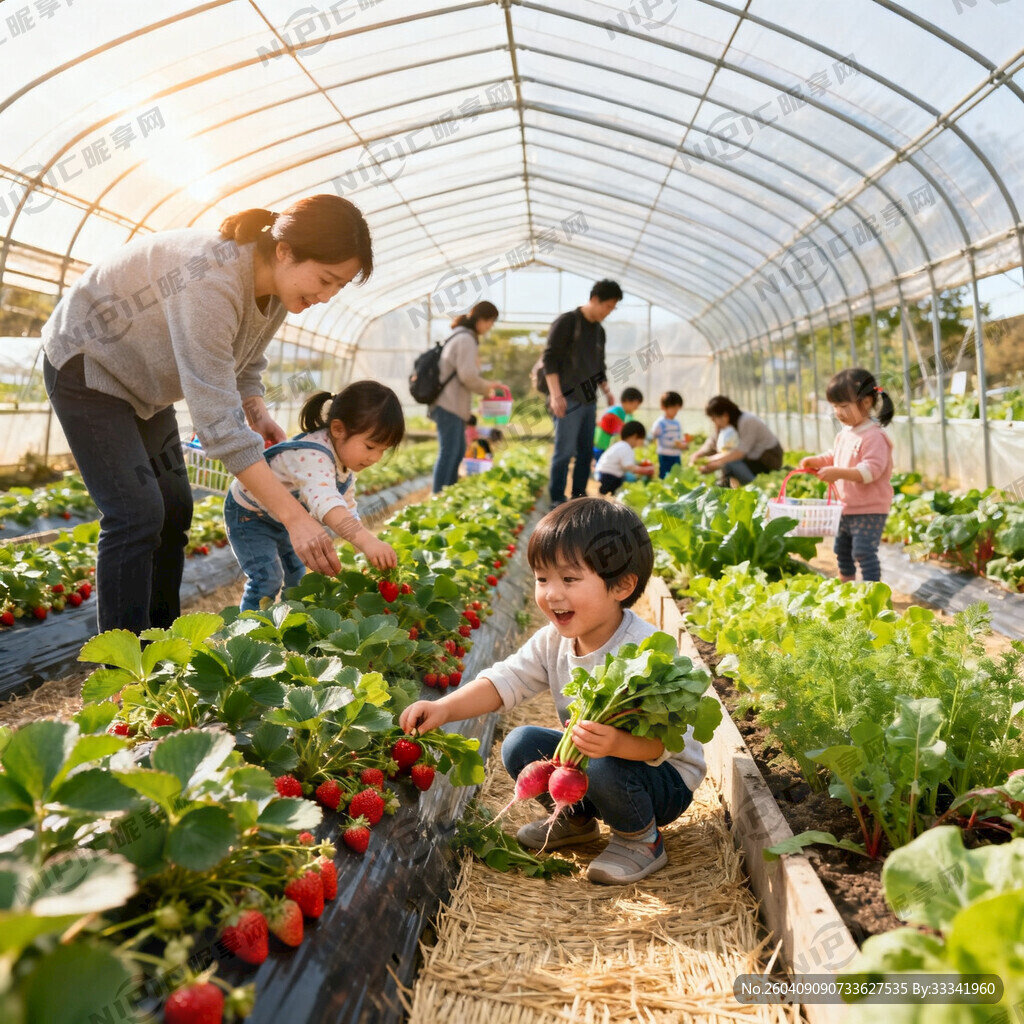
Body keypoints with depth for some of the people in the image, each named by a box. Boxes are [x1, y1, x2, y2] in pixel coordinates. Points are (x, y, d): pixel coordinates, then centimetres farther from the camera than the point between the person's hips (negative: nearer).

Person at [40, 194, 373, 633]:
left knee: (174, 508, 6)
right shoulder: (212, 282, -38)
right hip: (86, 367, -9)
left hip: (142, 381, 9)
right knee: (137, 515, -16)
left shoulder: (277, 285, -10)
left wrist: (257, 412, -13)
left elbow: (243, 363, 9)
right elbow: (216, 419, -41)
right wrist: (294, 517, -42)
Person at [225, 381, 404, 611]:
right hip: (248, 513, -9)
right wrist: (367, 541, -72)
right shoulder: (314, 457, -42)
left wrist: (363, 547, -7)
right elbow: (326, 503, -60)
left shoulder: (346, 457, -10)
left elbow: (347, 507, 2)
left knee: (297, 576, 16)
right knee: (267, 580, -17)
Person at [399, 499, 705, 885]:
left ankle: (642, 840, -3)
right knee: (520, 745, -9)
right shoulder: (553, 641, -8)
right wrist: (444, 708, -24)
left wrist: (617, 742, -56)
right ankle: (576, 817, 16)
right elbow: (503, 682, -9)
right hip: (585, 753, 7)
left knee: (605, 766, -35)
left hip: (665, 774, -6)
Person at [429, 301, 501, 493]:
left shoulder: (461, 337, 19)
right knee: (448, 452, -9)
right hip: (450, 405, -11)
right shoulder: (466, 339, -13)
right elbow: (468, 376, -20)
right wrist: (485, 387, -4)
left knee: (458, 452, 16)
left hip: (452, 405, 11)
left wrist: (486, 385, 14)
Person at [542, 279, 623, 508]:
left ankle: (579, 495, 17)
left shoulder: (599, 330, 16)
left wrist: (607, 390, 10)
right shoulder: (567, 322, -6)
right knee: (565, 451, -7)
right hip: (569, 399, -7)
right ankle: (557, 499, 1)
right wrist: (556, 395, -19)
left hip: (589, 399, 8)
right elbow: (549, 359, -12)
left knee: (586, 451, 8)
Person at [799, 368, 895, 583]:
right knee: (842, 550, 22)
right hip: (847, 508, 10)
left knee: (864, 553, -9)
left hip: (869, 510, -10)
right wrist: (816, 461, 2)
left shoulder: (874, 436, -22)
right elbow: (834, 457, 21)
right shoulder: (845, 434, 6)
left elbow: (871, 469, -32)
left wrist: (839, 473, -41)